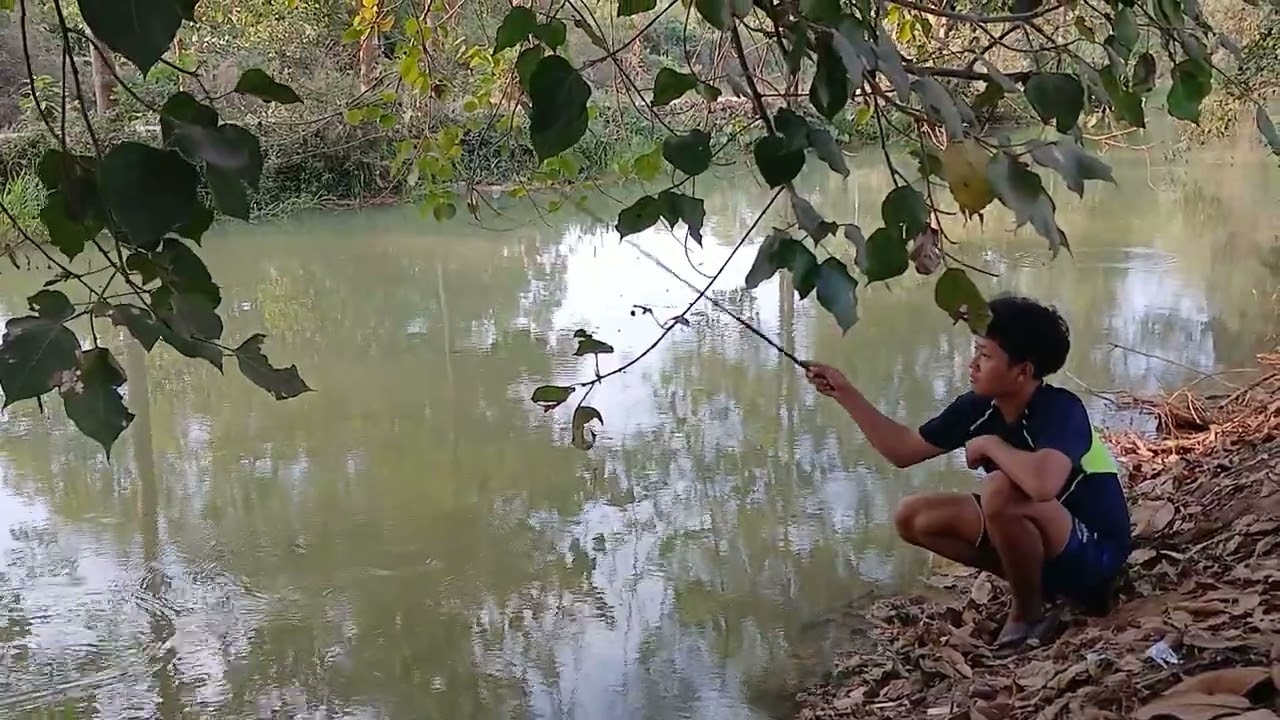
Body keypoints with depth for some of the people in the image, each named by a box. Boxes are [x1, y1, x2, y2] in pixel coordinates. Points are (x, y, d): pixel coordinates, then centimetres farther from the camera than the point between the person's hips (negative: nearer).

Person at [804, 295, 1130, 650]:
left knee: (1000, 491, -35)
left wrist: (989, 445, -28)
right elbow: (903, 450, 4)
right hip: (1035, 543, 8)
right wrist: (845, 393, -4)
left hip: (1093, 555, -8)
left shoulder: (1061, 409, -27)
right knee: (913, 517, 0)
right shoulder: (977, 408, -6)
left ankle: (1028, 614, -10)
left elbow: (1043, 483, -48)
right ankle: (1032, 582, 6)